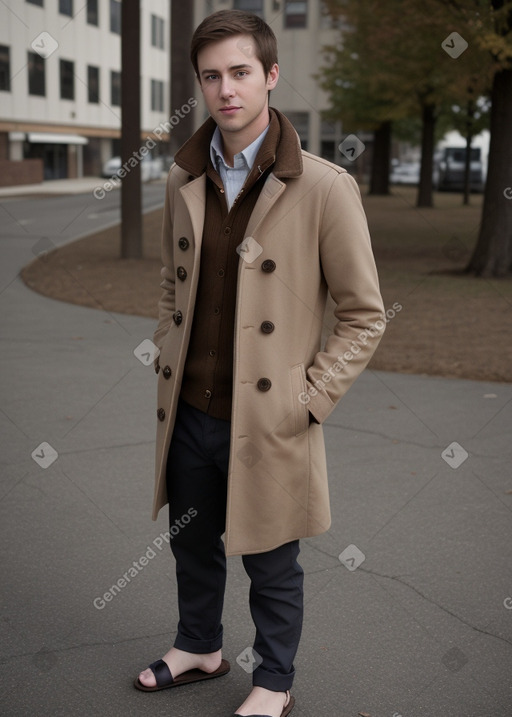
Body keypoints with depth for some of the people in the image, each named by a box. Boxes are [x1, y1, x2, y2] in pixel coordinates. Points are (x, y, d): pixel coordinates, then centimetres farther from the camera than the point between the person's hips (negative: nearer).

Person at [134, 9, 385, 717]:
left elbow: (364, 315, -9)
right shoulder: (183, 181, 3)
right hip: (190, 412, 5)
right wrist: (167, 364, 8)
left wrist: (308, 399, -13)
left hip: (268, 421, -5)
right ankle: (199, 647, 49)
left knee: (270, 564, 12)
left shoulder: (324, 187, -14)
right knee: (192, 542, 23)